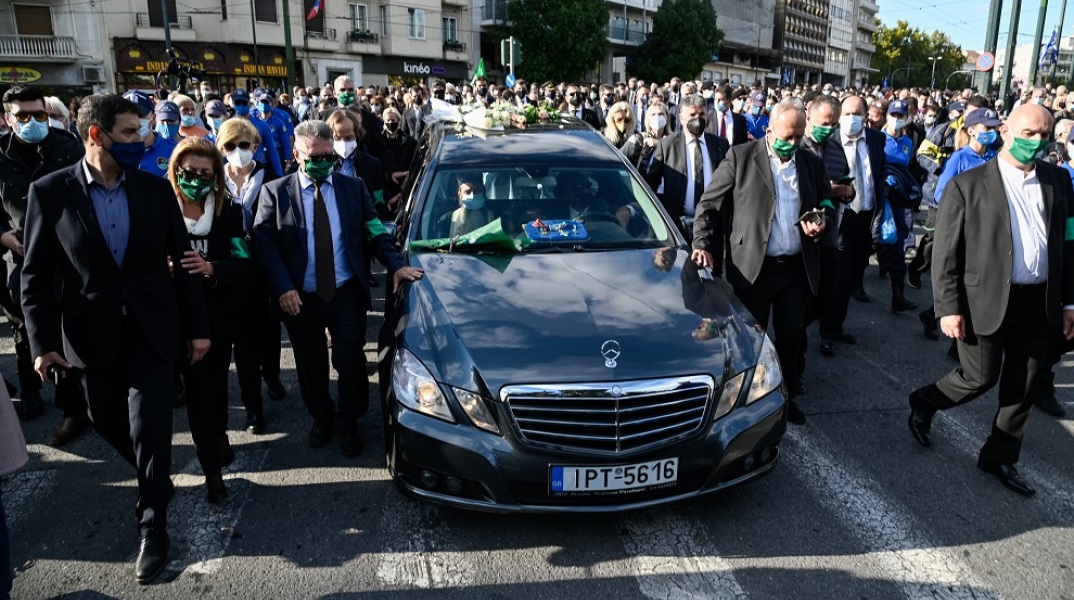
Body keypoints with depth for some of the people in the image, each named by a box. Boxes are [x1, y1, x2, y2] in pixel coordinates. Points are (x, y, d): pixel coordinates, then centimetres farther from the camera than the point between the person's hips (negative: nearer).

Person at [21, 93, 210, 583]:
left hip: (153, 331, 0)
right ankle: (156, 480, 45)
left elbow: (182, 261, 3)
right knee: (110, 423, 15)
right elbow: (35, 275, -1)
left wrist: (198, 327, 2)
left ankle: (153, 527, 20)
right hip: (92, 335, 1)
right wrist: (43, 342, -7)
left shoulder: (156, 189, -1)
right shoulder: (50, 192, -5)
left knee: (150, 429, 0)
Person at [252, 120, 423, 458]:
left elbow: (375, 232, 1)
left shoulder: (354, 187, 4)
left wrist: (395, 266, -15)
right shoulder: (275, 192, -2)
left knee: (350, 363, 6)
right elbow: (264, 244, -8)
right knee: (311, 367, 15)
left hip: (347, 295, 0)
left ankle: (348, 424, 30)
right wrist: (282, 288, -20)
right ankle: (321, 418, 40)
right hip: (299, 299, 0)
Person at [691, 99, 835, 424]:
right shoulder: (740, 157, -3)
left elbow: (827, 204, 20)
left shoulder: (812, 163, 10)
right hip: (753, 268, -3)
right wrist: (703, 245, -15)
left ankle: (787, 396, 29)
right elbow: (709, 205, -4)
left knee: (791, 335, 12)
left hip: (798, 268, 4)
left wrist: (822, 220, -4)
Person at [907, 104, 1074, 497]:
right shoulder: (968, 185, -8)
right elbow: (945, 254, -9)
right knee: (980, 378, 3)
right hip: (987, 300, -5)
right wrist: (949, 308, -13)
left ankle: (999, 458, 30)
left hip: (1040, 303, 5)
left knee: (1023, 387, 12)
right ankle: (923, 403, 32)